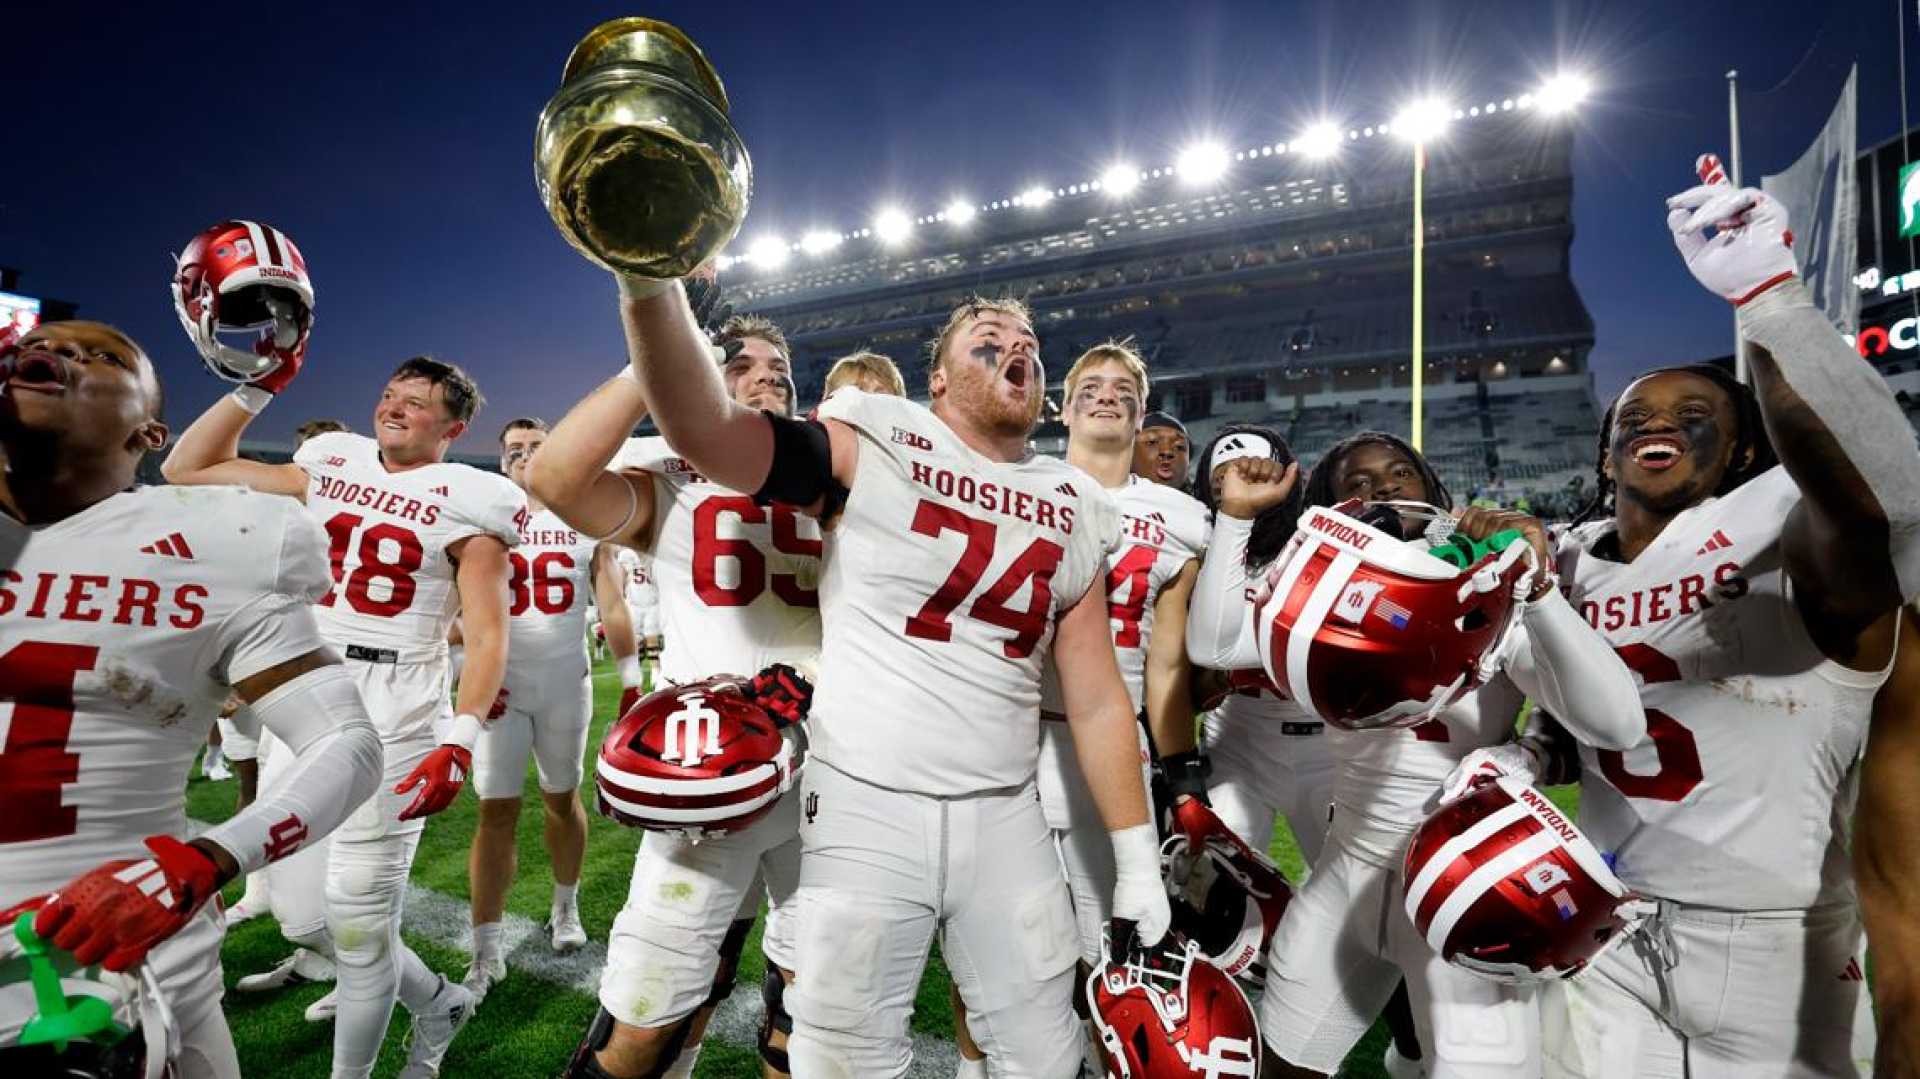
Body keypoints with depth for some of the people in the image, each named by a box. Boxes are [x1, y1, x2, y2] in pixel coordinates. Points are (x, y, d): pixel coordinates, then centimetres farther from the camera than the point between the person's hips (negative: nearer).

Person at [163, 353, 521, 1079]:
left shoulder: (461, 503, -7)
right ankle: (436, 1002, 36)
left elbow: (487, 634, -11)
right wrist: (257, 387, 7)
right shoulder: (329, 471, 11)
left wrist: (459, 743, -21)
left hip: (393, 718, -7)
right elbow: (186, 468, 17)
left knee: (356, 917, 2)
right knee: (299, 905, 14)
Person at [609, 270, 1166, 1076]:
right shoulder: (877, 447, -5)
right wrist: (649, 278, -33)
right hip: (866, 807, -3)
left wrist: (1137, 861, 8)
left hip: (1006, 818, 4)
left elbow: (1097, 699, 8)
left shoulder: (1074, 511, 8)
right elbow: (703, 429, -18)